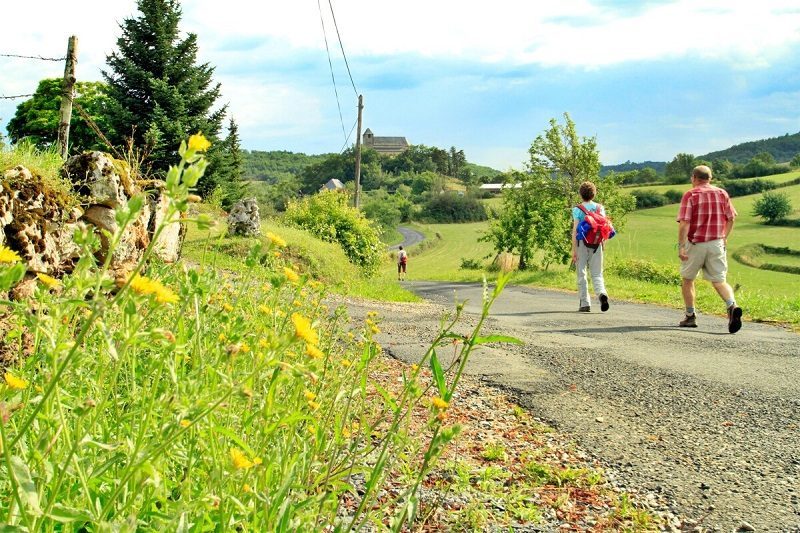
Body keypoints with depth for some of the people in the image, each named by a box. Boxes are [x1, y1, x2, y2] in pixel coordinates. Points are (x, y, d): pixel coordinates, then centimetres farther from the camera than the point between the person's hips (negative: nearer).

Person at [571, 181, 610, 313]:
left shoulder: (577, 210, -7)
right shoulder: (600, 208, 5)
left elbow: (575, 230, -11)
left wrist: (574, 250, -9)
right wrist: (603, 245, 18)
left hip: (582, 244, -3)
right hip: (596, 244, 3)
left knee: (581, 274, 7)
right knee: (597, 274, 8)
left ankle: (585, 304, 7)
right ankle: (602, 293, -20)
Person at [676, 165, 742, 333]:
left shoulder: (690, 195, -7)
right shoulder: (722, 193, 6)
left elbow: (684, 223, -15)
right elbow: (731, 218, 10)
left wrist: (681, 246, -15)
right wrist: (725, 238, 23)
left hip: (695, 244, -3)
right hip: (717, 244, 3)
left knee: (688, 279, 15)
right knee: (719, 281, 4)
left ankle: (690, 317, 19)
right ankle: (732, 306, -23)